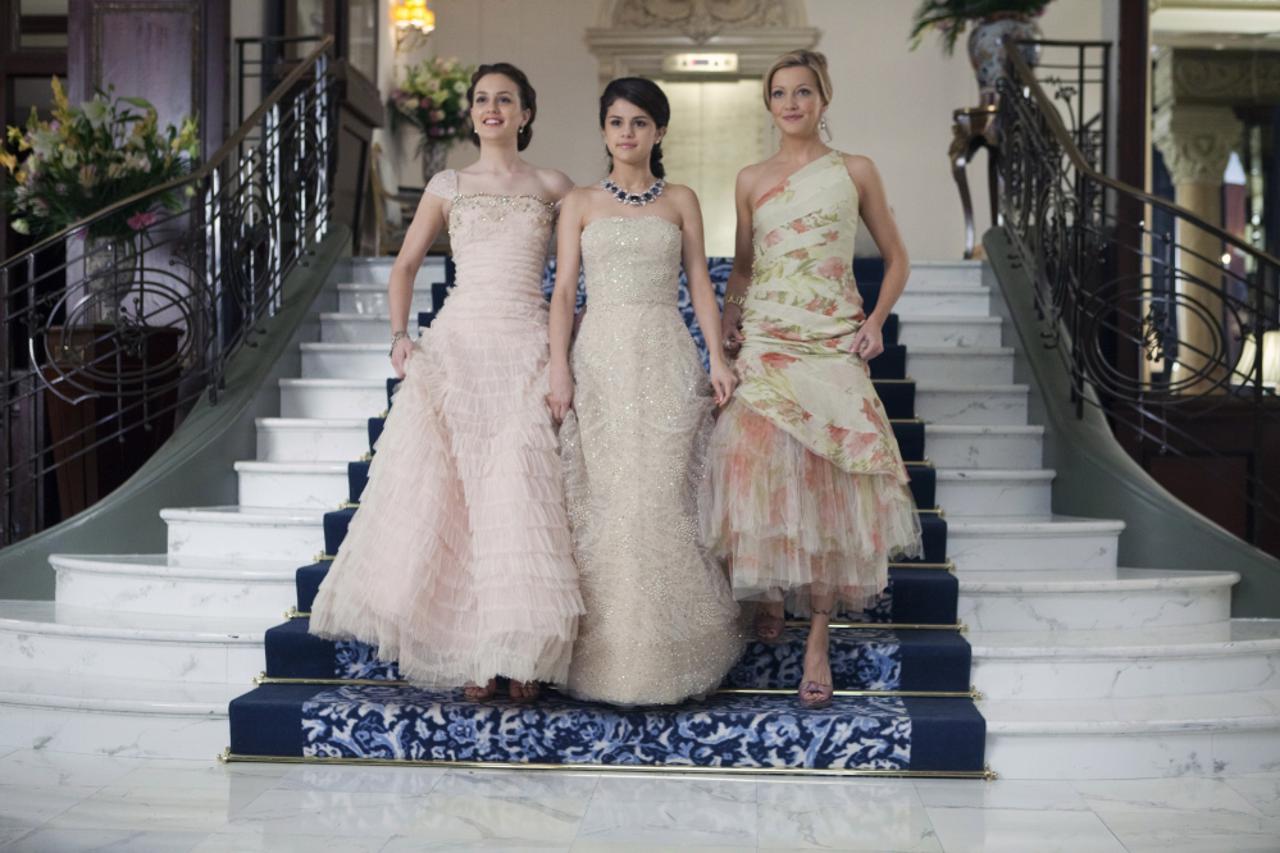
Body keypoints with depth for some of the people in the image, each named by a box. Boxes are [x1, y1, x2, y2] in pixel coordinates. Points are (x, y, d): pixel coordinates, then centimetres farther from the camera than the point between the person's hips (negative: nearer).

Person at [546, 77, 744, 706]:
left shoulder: (680, 201, 13)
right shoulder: (579, 203, 12)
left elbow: (699, 283, 9)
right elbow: (563, 288, 5)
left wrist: (718, 359, -3)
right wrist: (558, 366, -6)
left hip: (667, 358, 0)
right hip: (600, 358, 0)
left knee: (664, 499, -4)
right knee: (603, 502, -2)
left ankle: (665, 660, 5)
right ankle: (608, 659, 6)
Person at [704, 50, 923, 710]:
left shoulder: (854, 172, 7)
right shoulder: (752, 180, 11)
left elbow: (895, 258, 13)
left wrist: (876, 321, -1)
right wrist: (730, 318, 2)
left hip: (834, 347, -1)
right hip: (764, 345, 1)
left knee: (829, 480, -5)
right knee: (761, 472, -7)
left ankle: (817, 642, 1)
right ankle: (767, 594, 18)